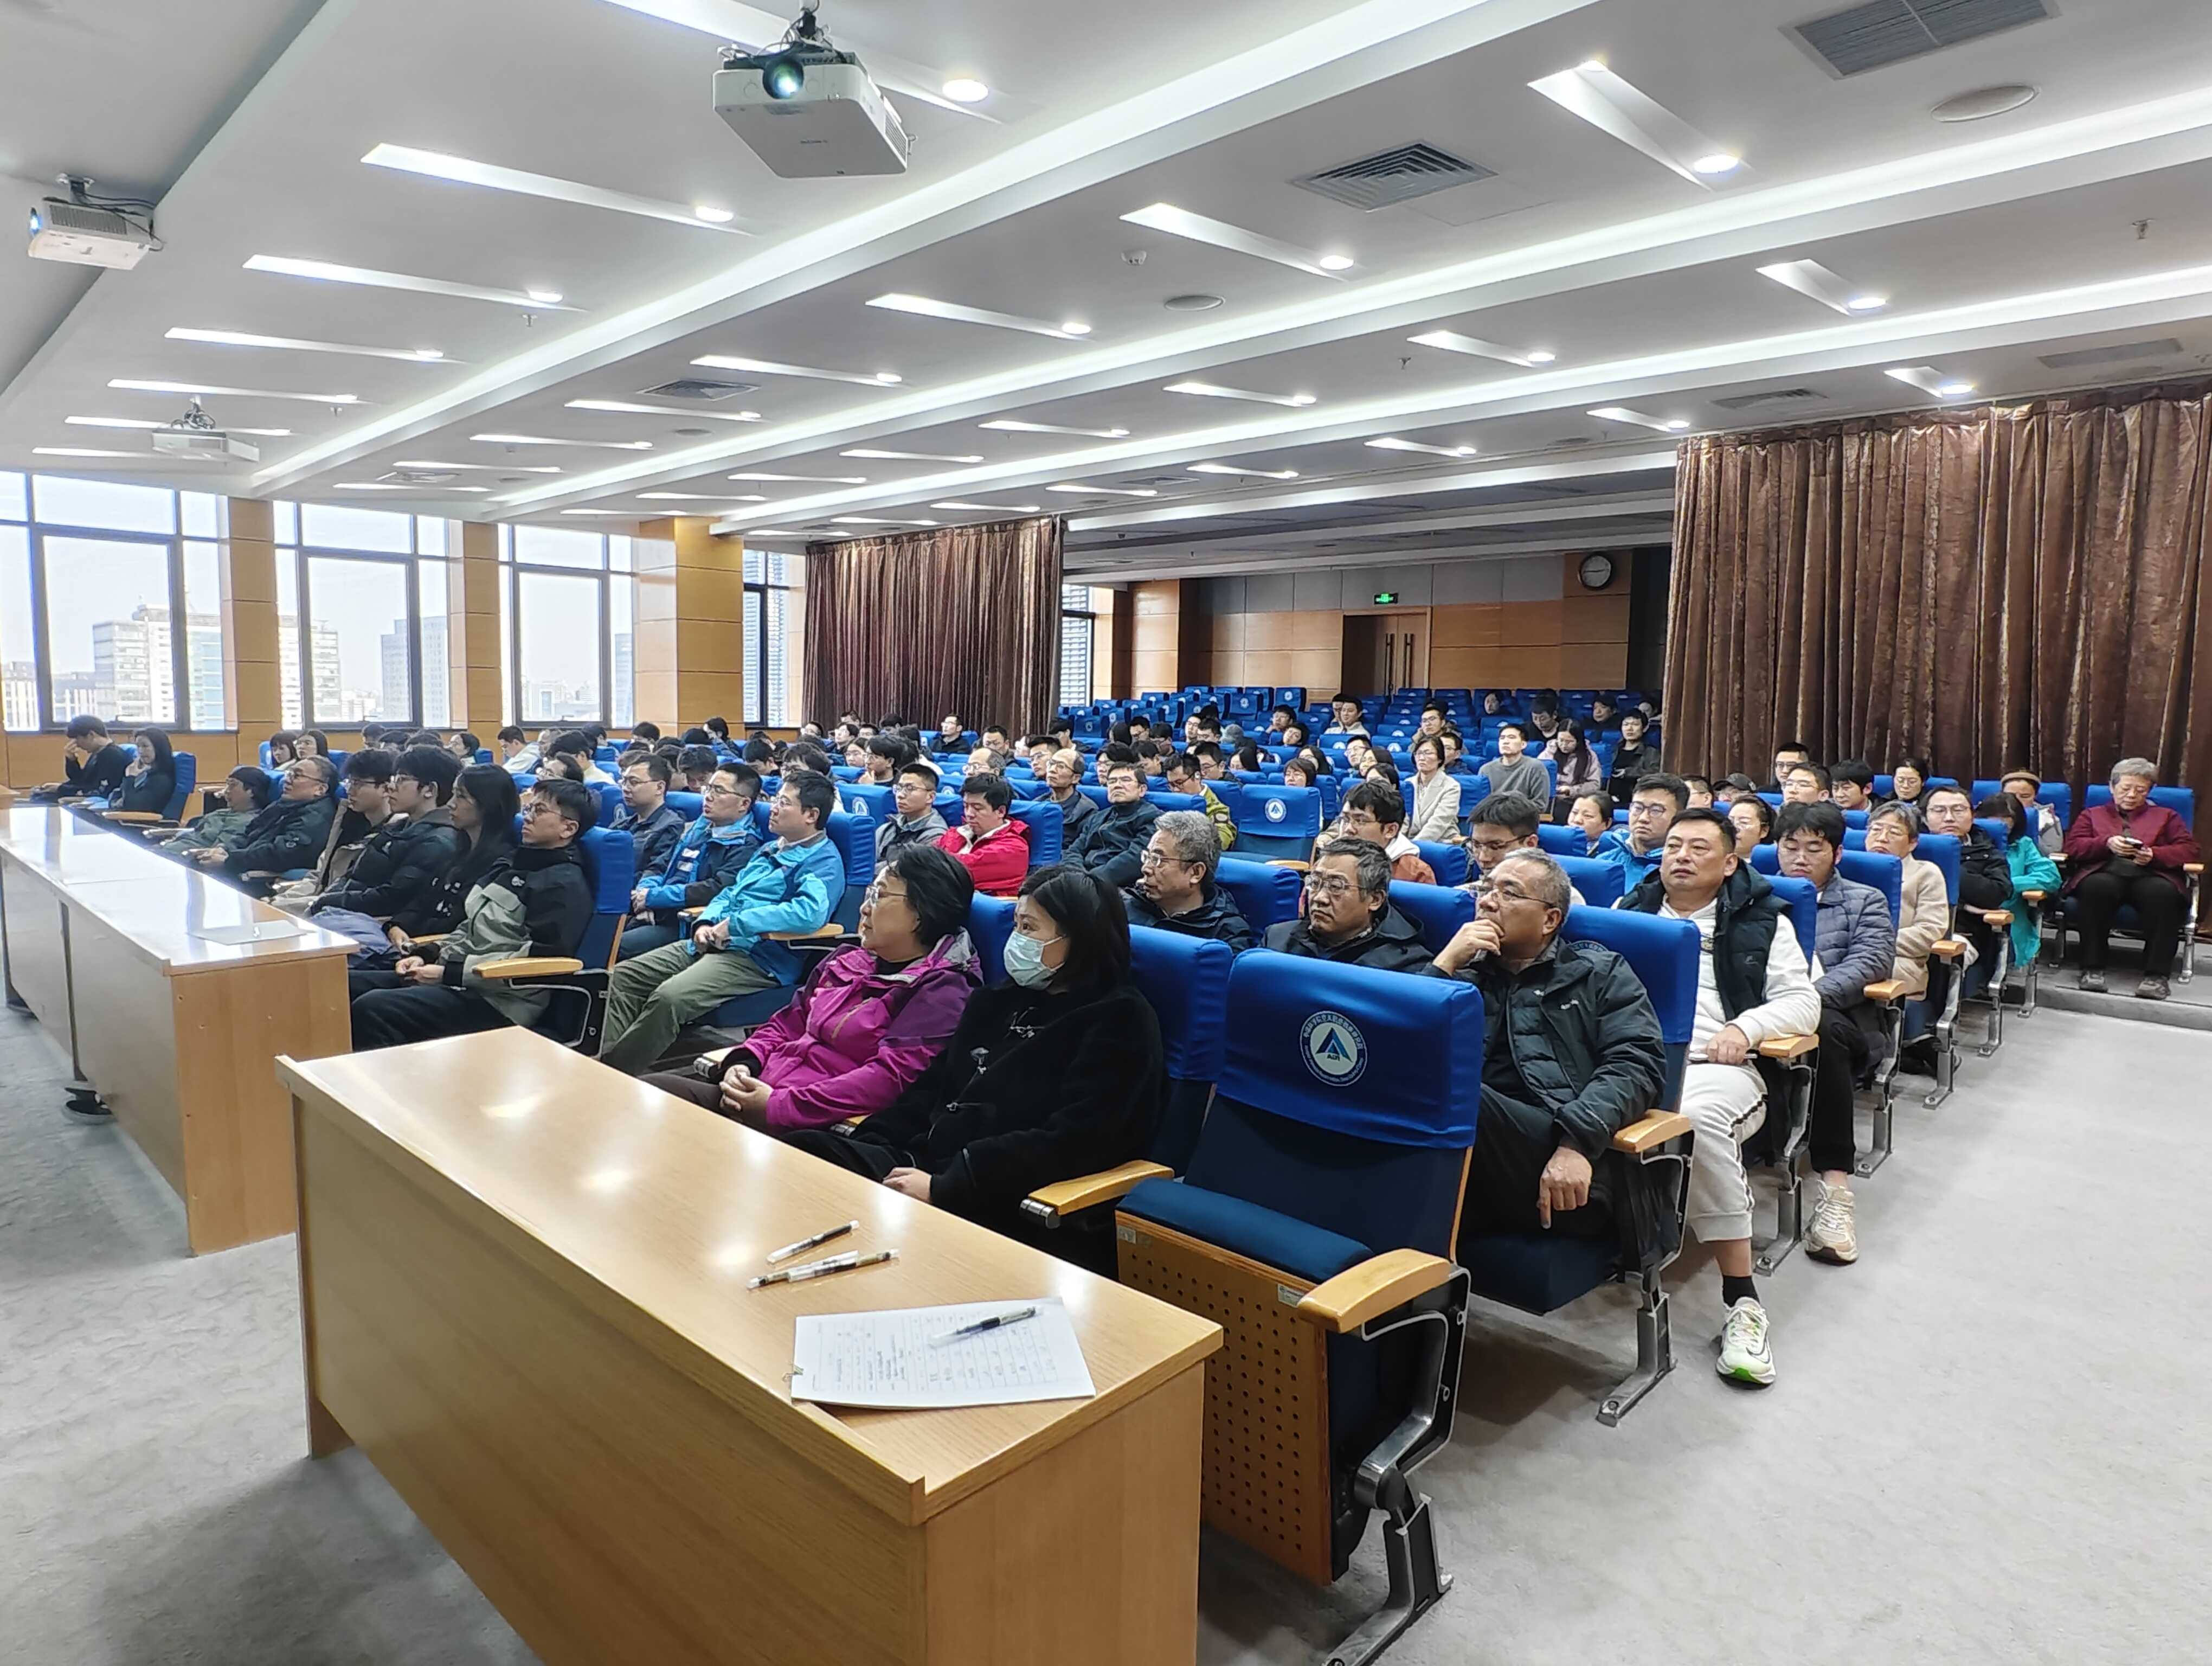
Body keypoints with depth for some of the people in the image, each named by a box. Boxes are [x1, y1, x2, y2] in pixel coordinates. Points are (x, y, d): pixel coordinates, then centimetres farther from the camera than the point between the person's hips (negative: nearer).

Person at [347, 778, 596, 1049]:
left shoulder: (565, 886, -9)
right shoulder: (511, 865, 20)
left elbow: (538, 959, -18)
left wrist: (450, 973, -16)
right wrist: (428, 957, 6)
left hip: (497, 1001, -9)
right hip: (457, 980, 9)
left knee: (371, 1009, -25)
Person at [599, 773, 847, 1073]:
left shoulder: (824, 861, -8)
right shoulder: (771, 850, 22)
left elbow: (810, 912, -28)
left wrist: (733, 924, -21)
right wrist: (707, 922, 3)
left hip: (757, 958, -10)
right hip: (710, 944, 10)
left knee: (669, 997, -30)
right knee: (623, 976, 1)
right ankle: (602, 1059, -5)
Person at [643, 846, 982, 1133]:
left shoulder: (942, 992, -11)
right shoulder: (847, 961, 15)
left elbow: (888, 1077, -22)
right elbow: (787, 1024, 20)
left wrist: (777, 1107, -23)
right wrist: (744, 1063, -3)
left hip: (810, 1122, -8)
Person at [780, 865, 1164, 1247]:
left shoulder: (1119, 1022, -6)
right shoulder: (1000, 1001, 20)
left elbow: (1069, 1142, -17)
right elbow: (934, 1085, 19)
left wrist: (944, 1186, -20)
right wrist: (863, 1143, 1)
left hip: (996, 1201, -8)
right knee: (805, 1146, -15)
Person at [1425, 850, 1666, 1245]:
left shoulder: (1599, 973, 21)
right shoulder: (1464, 976, 27)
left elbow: (1637, 1063, 3)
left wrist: (1577, 1140, -14)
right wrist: (1444, 965, 8)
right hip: (1458, 1145, 2)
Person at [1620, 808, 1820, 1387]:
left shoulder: (1762, 921, 17)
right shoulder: (1632, 911, 24)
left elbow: (1804, 1001, 11)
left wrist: (1746, 1026, -9)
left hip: (1714, 1064, -1)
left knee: (1699, 1118, -38)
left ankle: (1741, 1296, -27)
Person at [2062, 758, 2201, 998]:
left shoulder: (2165, 816, 29)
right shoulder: (2092, 814, 27)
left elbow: (2189, 850, 14)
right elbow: (2073, 846, 11)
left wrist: (2154, 855, -6)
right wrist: (2106, 843, -9)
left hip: (2150, 875, 1)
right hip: (2105, 872, 0)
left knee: (2164, 892, -37)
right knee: (2097, 887, -39)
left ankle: (2156, 974, -36)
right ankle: (2092, 968, -34)